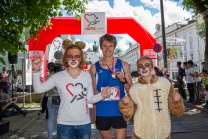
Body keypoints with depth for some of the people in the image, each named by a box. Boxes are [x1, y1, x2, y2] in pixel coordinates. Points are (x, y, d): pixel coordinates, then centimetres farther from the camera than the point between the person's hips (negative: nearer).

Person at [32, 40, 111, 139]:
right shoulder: (58, 76, -4)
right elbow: (38, 89, -4)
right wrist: (36, 71, -14)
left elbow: (90, 99, 0)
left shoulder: (87, 76, 0)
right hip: (64, 124, -1)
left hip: (84, 123, 2)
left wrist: (102, 95, -18)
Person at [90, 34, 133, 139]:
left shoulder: (123, 65, 0)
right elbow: (94, 93, 7)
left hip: (120, 113, -1)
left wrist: (123, 80, -15)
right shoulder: (94, 68, 1)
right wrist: (94, 114, 8)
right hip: (101, 114, 1)